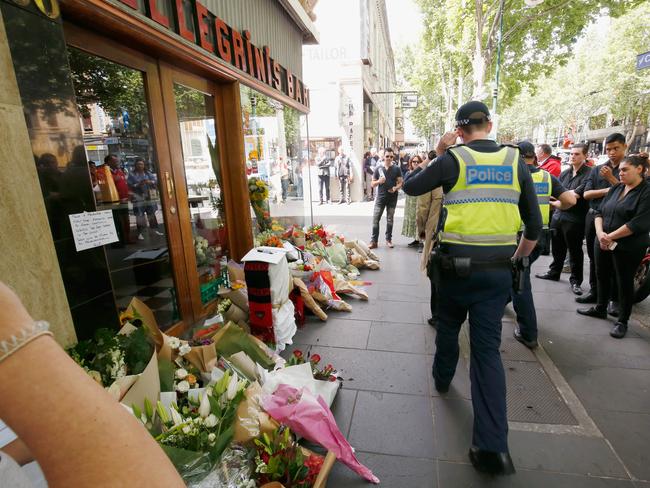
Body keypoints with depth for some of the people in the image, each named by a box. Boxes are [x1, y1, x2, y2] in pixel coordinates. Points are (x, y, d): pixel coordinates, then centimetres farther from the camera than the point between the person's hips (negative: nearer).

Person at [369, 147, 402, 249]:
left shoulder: (396, 168, 2)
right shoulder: (378, 168, 2)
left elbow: (400, 183, 4)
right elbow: (373, 184, 4)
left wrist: (395, 188, -17)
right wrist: (379, 181, -16)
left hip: (392, 198, 0)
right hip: (380, 197, 0)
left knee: (390, 219, 9)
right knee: (375, 219, -5)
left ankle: (388, 239, 21)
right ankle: (374, 241, 0)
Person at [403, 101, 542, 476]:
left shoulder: (453, 159, -5)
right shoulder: (516, 161, 5)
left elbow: (411, 187, 7)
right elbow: (535, 226, 8)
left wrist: (436, 157, 13)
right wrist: (518, 259, 21)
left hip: (456, 264, -2)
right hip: (498, 268, 2)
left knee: (448, 326, 23)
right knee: (488, 348, 5)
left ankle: (442, 378, 48)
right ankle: (493, 445, 5)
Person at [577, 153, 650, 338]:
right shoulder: (615, 189, 10)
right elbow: (599, 212, 5)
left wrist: (610, 237, -17)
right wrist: (600, 233, -11)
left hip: (628, 247, -6)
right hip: (604, 244, 6)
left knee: (624, 282, 5)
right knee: (602, 276, 16)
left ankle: (622, 321, 19)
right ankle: (601, 308, 34)